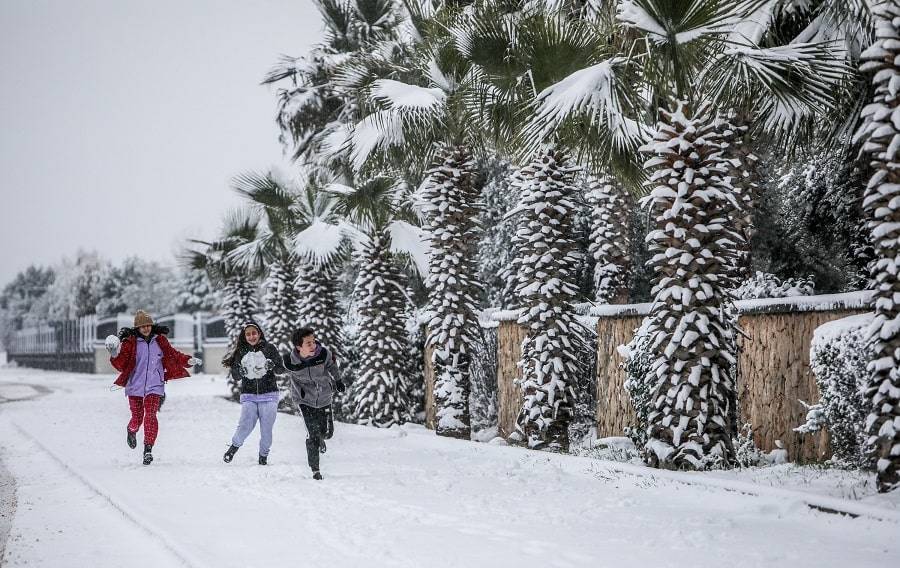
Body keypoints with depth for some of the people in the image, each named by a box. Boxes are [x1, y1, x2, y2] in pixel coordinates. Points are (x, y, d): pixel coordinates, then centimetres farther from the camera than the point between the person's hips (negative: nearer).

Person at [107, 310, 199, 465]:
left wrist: (189, 360, 3)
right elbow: (121, 365, -8)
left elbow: (173, 355, 15)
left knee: (150, 416, -13)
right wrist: (115, 355, -27)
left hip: (154, 386, 1)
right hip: (135, 385, -1)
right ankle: (132, 432, 43)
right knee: (137, 418, 6)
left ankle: (148, 449, -9)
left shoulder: (159, 340, 4)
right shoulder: (130, 342, -4)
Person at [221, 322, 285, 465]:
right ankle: (234, 445, 11)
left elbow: (281, 369, -1)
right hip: (248, 395, 1)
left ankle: (263, 456, 18)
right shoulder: (241, 352, 6)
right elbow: (235, 376, 6)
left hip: (268, 395, -1)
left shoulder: (269, 348, 1)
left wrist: (272, 365, -22)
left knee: (266, 429, -2)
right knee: (246, 425, -16)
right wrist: (240, 371, -16)